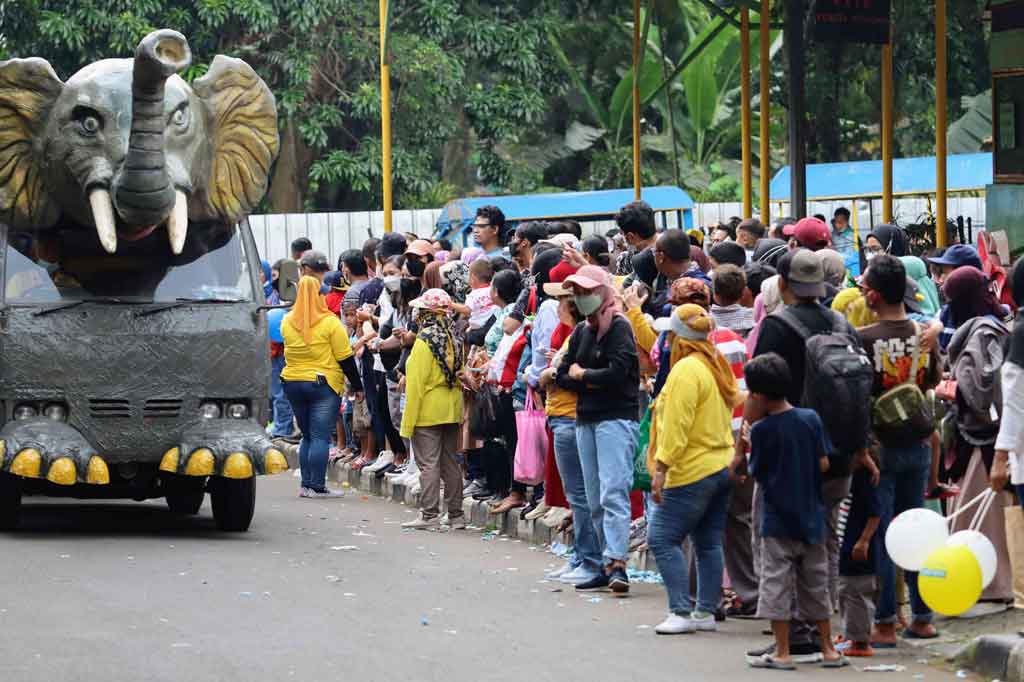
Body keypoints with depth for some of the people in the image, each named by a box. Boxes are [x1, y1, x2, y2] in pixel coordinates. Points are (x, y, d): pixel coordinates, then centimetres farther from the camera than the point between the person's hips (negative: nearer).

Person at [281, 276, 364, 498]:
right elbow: (345, 357, -8)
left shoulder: (287, 322, 2)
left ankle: (306, 484, 11)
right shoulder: (330, 323, -11)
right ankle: (317, 486, -8)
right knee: (321, 437, -4)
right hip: (324, 384, -5)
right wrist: (357, 385, 0)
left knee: (307, 436, 14)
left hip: (292, 383, 5)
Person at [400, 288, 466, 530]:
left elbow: (416, 384, -15)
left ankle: (429, 514, -4)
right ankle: (455, 514, 15)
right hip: (452, 410, 7)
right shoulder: (453, 340, 6)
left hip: (428, 411, -7)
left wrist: (408, 422, -12)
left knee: (428, 464, -3)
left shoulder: (424, 341, -14)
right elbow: (459, 375, 9)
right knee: (451, 462, 12)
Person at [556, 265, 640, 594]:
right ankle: (609, 566, 8)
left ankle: (617, 564, -24)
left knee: (613, 493, -17)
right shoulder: (581, 333, 18)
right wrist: (595, 380, -4)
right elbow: (563, 376, 13)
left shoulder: (619, 328, -6)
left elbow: (617, 373, -18)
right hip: (586, 419, 8)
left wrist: (582, 375, -2)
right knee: (595, 500, 6)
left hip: (616, 418, -8)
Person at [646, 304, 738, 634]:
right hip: (723, 466, 10)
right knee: (709, 543, 12)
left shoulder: (686, 370, -16)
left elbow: (675, 427, -20)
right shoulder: (717, 366, 13)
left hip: (692, 471, -10)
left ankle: (681, 612, -9)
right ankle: (706, 611, 14)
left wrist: (660, 469, -18)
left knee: (663, 539, -5)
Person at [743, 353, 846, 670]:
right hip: (811, 518, 5)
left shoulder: (761, 430, -12)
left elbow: (756, 473, -2)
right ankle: (828, 649, 18)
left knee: (777, 584, 1)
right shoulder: (811, 419, -1)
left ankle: (782, 652, 1)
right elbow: (824, 464, 0)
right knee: (816, 584, 14)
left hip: (777, 520, -5)